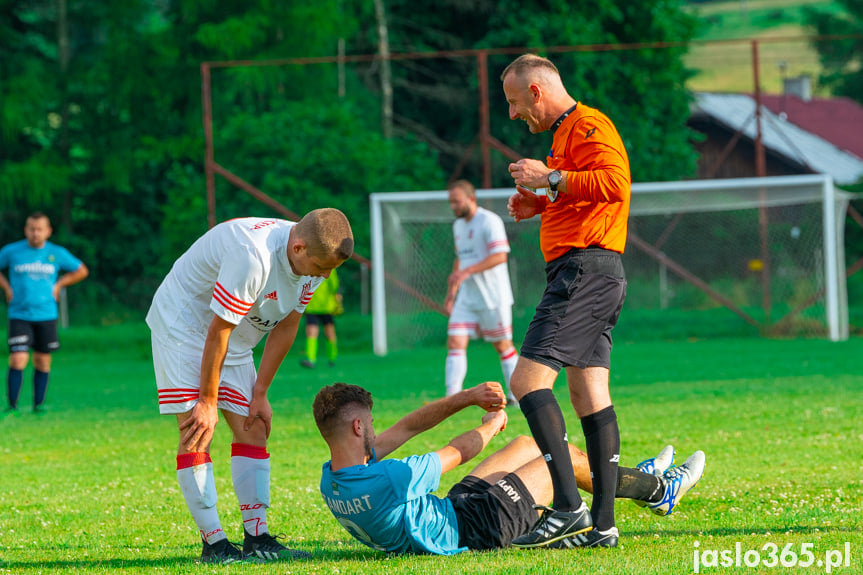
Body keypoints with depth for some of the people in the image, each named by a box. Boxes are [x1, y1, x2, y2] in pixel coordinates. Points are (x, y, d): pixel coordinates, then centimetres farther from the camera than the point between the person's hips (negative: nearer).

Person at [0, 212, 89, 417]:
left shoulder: (57, 253, 2)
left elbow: (81, 271, 15)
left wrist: (58, 285, 6)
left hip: (46, 315, 2)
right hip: (20, 315, -2)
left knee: (42, 362, 7)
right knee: (18, 361, -13)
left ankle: (38, 404, 20)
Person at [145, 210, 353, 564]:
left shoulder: (314, 260, -11)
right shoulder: (253, 256, -37)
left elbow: (285, 328, -1)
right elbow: (218, 332, -29)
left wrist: (260, 394, 0)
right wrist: (208, 402, -20)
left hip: (236, 342, 8)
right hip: (182, 322, -8)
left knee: (253, 431, 0)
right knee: (196, 436, -14)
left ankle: (257, 538, 0)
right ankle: (213, 544, -13)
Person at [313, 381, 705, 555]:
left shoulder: (330, 480, -11)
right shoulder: (388, 480, -38)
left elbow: (407, 428, -1)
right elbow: (459, 452, -18)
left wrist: (468, 397, -3)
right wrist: (492, 424, 4)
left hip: (450, 511, 9)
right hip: (476, 528, -9)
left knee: (525, 446, 24)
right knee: (567, 456, 8)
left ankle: (635, 480, 44)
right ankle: (658, 489, 34)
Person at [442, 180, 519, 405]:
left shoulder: (490, 221, -12)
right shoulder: (458, 226, 14)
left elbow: (500, 256, -22)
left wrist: (467, 272, -28)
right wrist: (451, 292, 21)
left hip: (493, 297, -7)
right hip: (466, 298, 7)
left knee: (503, 345, 3)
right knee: (455, 342, -7)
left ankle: (516, 395, 16)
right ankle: (452, 397, -13)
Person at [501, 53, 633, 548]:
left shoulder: (587, 125, -8)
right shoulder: (567, 132, 25)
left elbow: (614, 182, -23)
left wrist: (551, 179, -15)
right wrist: (541, 204, 19)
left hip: (584, 267, -11)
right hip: (596, 272, 11)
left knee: (528, 378, -16)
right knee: (589, 392, 6)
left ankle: (570, 507, -22)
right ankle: (602, 522, 2)